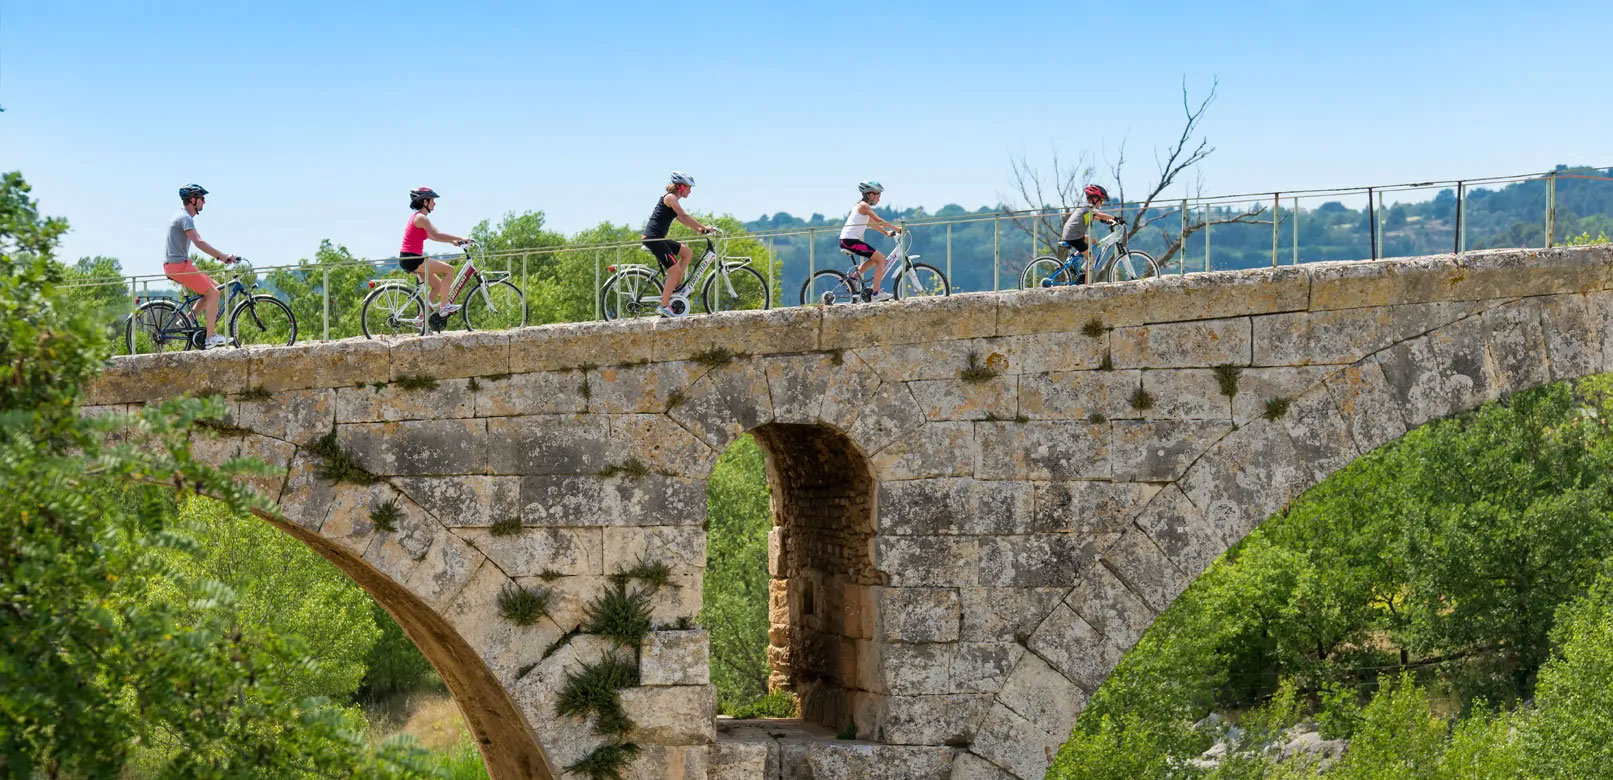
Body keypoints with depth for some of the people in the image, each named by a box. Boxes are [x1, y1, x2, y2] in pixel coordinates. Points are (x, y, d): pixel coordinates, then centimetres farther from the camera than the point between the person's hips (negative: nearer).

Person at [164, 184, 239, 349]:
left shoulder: (182, 217, 19)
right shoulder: (185, 218, -14)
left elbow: (199, 243, 23)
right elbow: (199, 242, -27)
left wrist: (221, 256, 15)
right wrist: (223, 256, -31)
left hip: (175, 265, 10)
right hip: (179, 265, -10)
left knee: (214, 287, 14)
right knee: (213, 293, -9)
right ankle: (211, 338, -10)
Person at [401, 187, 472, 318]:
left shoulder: (416, 217, 18)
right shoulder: (421, 218, -13)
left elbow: (431, 236, 22)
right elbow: (437, 234, -23)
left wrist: (452, 241, 14)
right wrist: (461, 238, -19)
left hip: (409, 259, 10)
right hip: (412, 259, -10)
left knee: (438, 285, 15)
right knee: (449, 270, -10)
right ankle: (444, 306, -7)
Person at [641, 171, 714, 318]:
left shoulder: (672, 199, 20)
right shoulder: (670, 197, -11)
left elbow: (682, 219, 25)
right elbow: (684, 216, -21)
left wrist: (699, 229, 13)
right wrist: (704, 228, -21)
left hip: (658, 239, 10)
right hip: (652, 238, -10)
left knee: (687, 252, 15)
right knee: (675, 270, -11)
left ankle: (675, 287, 14)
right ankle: (663, 306, -10)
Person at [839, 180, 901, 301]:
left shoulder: (861, 206, 21)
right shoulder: (864, 206, -9)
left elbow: (872, 223, 29)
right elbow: (880, 221, -15)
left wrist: (886, 232, 24)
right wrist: (896, 228, -9)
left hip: (846, 240, 10)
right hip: (851, 240, -10)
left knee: (875, 258, 22)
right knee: (881, 258, -6)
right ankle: (876, 293, -7)